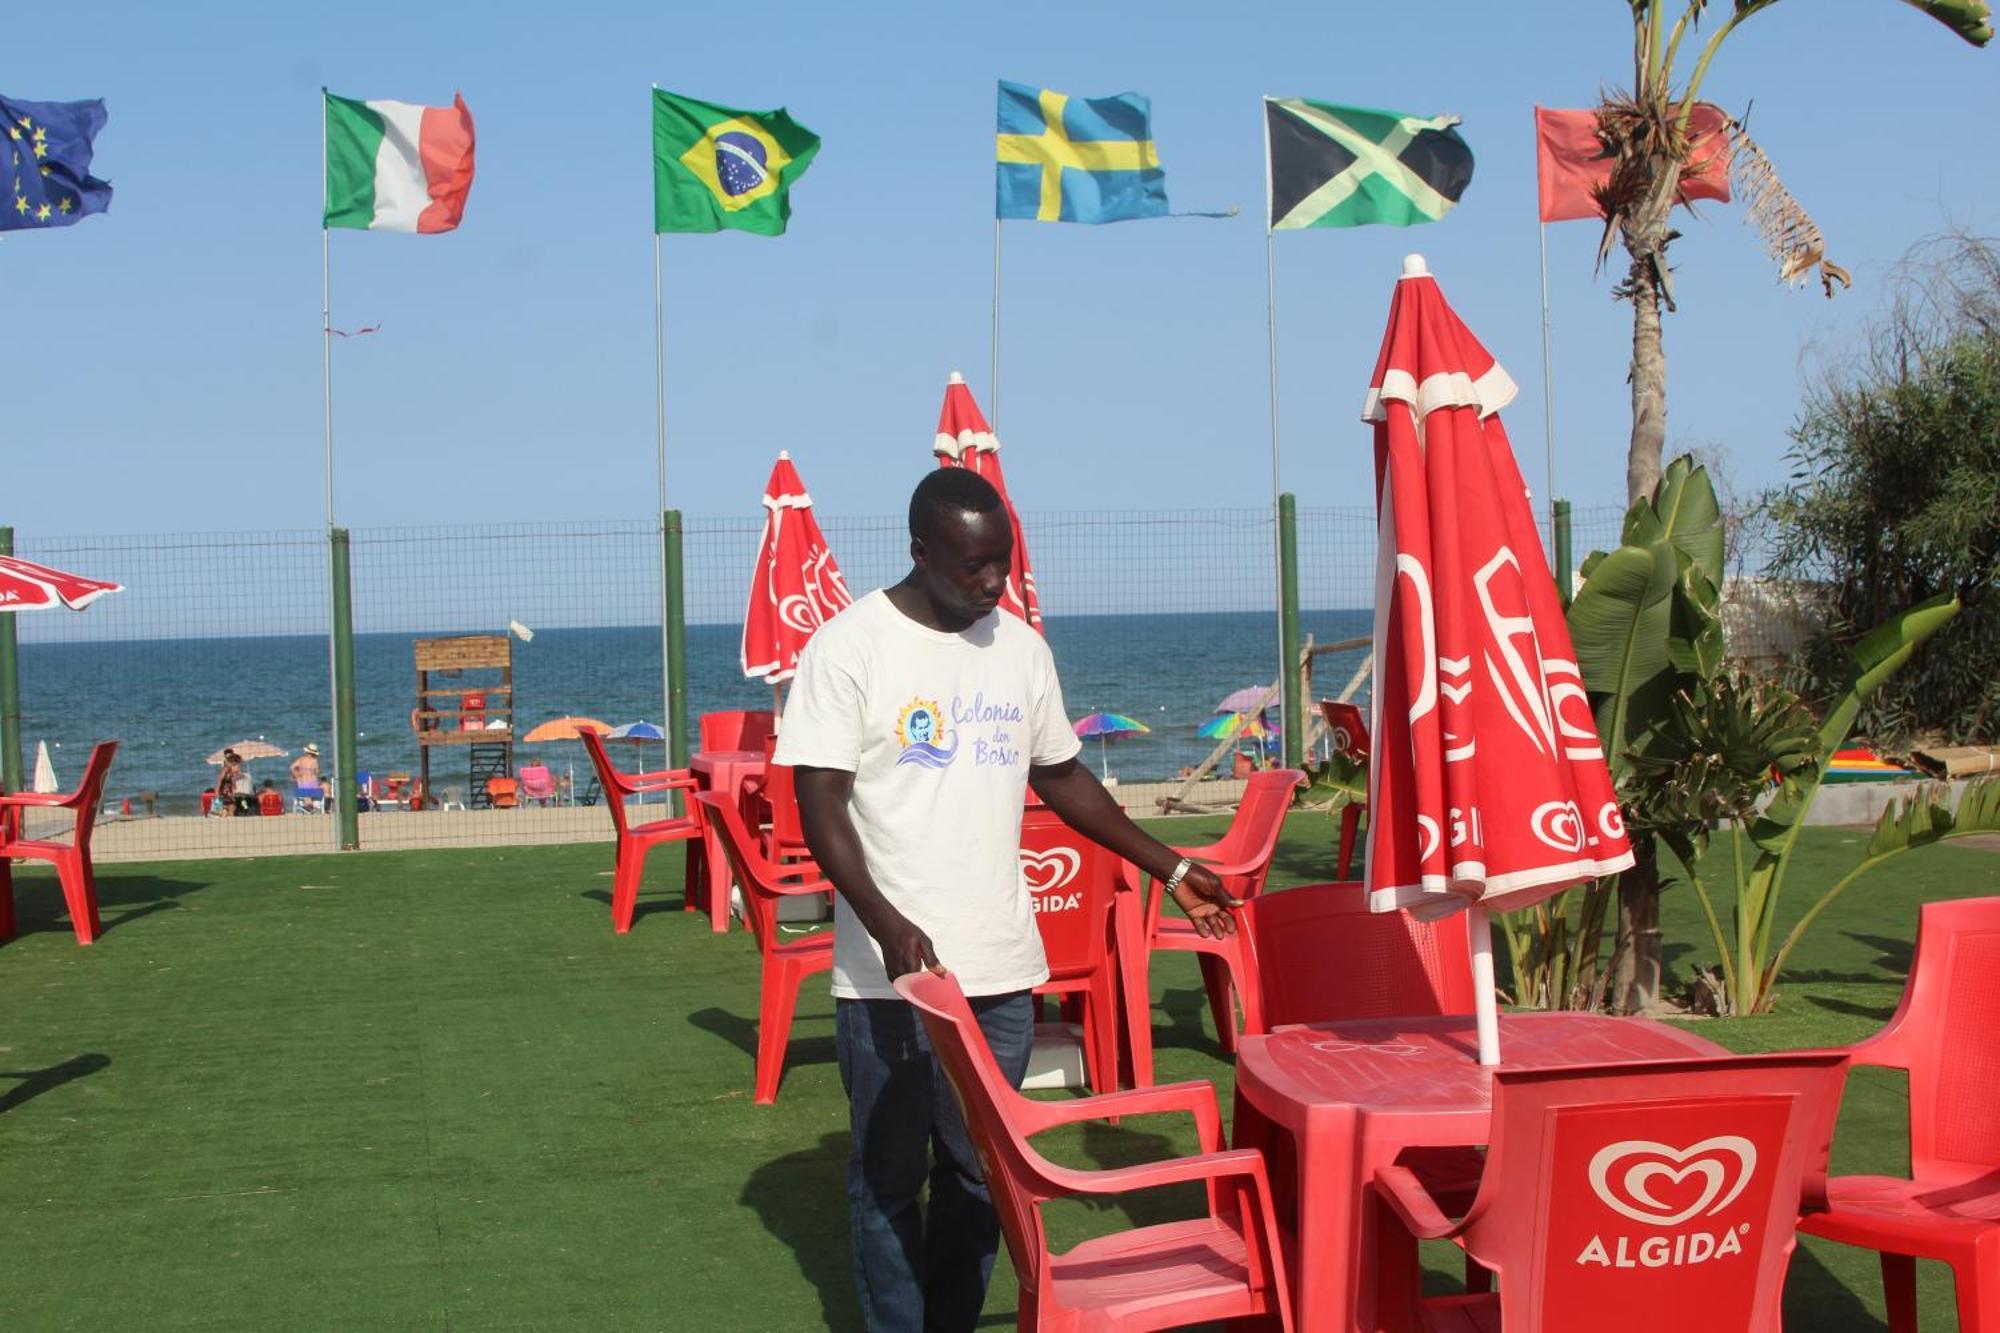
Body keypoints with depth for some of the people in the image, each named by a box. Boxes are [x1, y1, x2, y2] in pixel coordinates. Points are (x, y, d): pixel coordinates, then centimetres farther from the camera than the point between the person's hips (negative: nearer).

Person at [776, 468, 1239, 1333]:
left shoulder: (1021, 648, 9)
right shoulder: (850, 647, -7)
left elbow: (1061, 776, 20)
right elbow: (821, 804, -11)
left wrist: (1172, 870, 15)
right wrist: (888, 926, -23)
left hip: (1000, 968, 5)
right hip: (891, 971, -4)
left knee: (978, 1172, 11)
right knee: (888, 1177, 4)